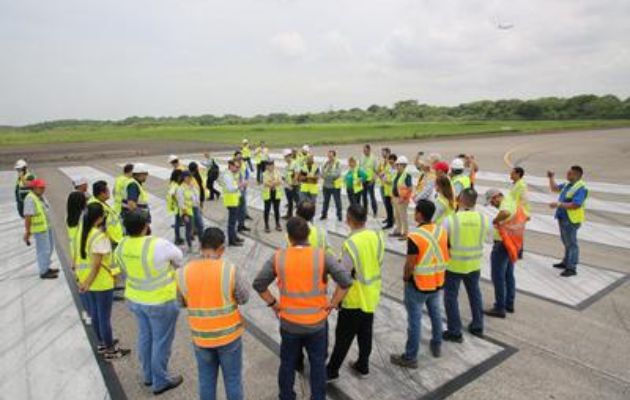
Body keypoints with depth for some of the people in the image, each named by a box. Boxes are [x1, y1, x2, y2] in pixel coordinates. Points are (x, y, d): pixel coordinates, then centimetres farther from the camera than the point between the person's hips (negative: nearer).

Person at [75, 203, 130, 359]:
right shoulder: (100, 237, -26)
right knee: (105, 317, 7)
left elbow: (77, 255, 7)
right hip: (102, 282, -8)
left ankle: (101, 343, 40)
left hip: (86, 280, 8)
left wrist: (80, 277, 15)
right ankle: (110, 350, 22)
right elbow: (96, 265, -25)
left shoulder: (80, 231, -1)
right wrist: (88, 283, -15)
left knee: (95, 314, 23)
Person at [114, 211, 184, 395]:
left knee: (145, 337, 23)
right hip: (161, 302, -7)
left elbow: (126, 269, 7)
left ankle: (148, 375, 41)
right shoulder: (158, 245, -28)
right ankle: (160, 382, 27)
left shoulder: (121, 246, -8)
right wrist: (169, 266, 10)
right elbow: (178, 257, -10)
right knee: (162, 341, 11)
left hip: (135, 299, 7)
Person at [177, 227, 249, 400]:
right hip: (229, 335, -2)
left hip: (201, 337, 3)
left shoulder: (183, 272, -11)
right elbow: (244, 298, -6)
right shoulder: (230, 270, -19)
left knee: (206, 380, 20)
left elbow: (182, 302, 3)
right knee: (233, 379, 16)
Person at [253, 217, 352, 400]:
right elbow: (346, 281, -18)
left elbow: (259, 284, -7)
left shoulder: (278, 257, -10)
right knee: (318, 364, 19)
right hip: (316, 322, -1)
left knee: (288, 364, 22)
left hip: (289, 322, 1)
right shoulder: (322, 256, -14)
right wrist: (332, 304, -8)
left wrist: (274, 304, 3)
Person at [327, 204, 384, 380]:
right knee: (365, 333, 20)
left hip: (354, 299, -6)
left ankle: (332, 371, 23)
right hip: (372, 296, 6)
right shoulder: (378, 237, -7)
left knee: (343, 337, 9)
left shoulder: (350, 243, -26)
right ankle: (363, 367, 35)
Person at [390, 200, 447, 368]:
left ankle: (410, 357, 15)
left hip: (418, 284, -7)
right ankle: (437, 345, 41)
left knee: (415, 320, 4)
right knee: (435, 313, 24)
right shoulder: (442, 231, -4)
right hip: (437, 282, 7)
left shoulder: (415, 237, -24)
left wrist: (405, 278, -2)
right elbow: (446, 255, 5)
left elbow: (410, 264, -21)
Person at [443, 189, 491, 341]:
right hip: (474, 264, 4)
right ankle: (478, 326, 37)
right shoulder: (483, 219, -8)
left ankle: (454, 332, 16)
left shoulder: (451, 219, -19)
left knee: (451, 296, 9)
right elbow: (490, 231, 13)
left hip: (454, 264, -4)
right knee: (475, 293, 23)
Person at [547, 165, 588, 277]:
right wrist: (551, 178, 12)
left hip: (571, 220, -10)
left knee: (571, 243, -3)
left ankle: (572, 268, 3)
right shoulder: (568, 185, 10)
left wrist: (559, 204, -23)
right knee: (566, 242, 20)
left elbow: (575, 205, -27)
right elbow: (554, 189, 24)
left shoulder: (581, 188, -18)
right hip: (563, 218, 10)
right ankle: (566, 262, 34)